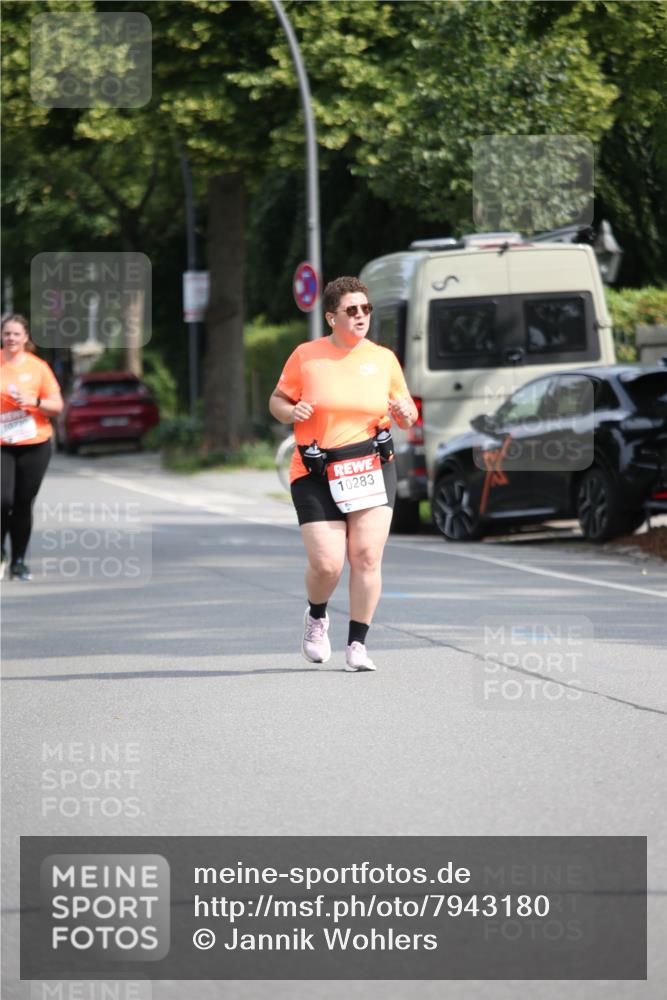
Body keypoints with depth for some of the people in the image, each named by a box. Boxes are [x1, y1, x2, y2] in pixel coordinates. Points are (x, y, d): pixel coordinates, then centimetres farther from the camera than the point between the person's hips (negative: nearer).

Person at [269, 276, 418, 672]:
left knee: (367, 556, -10)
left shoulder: (384, 359, 6)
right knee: (327, 564, -9)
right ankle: (317, 617, 25)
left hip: (372, 468, 2)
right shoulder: (306, 356, 0)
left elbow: (407, 413, 16)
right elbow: (277, 399, 11)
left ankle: (358, 644, 3)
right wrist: (292, 412, -12)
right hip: (316, 475, -2)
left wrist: (405, 412, -8)